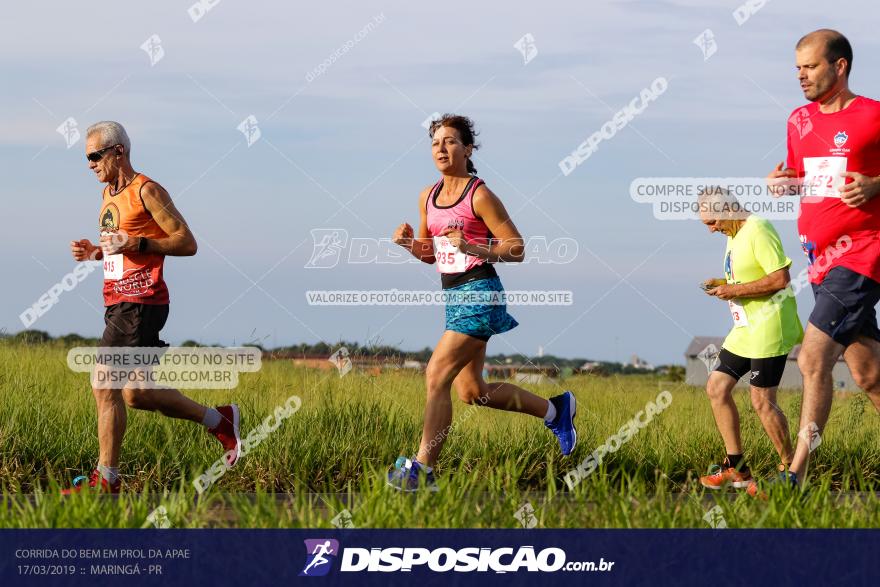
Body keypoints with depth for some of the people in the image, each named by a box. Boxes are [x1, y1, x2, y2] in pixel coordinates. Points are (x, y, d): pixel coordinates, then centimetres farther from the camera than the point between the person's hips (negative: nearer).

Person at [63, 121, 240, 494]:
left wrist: (137, 244, -21)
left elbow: (187, 243, -11)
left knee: (104, 385, -12)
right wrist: (95, 252, 10)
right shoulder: (109, 194, 18)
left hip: (140, 303, -10)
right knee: (135, 394, 9)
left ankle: (106, 480, -6)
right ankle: (219, 420, 21)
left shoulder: (146, 191, -8)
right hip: (118, 304, 10)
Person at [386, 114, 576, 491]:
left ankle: (422, 469, -12)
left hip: (479, 295, -9)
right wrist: (409, 243, -1)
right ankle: (555, 410, 33)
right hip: (453, 297, 9)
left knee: (437, 375, -15)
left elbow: (516, 250, -11)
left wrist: (471, 247, -24)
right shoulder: (427, 197, 10)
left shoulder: (480, 196, -11)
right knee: (472, 392, 14)